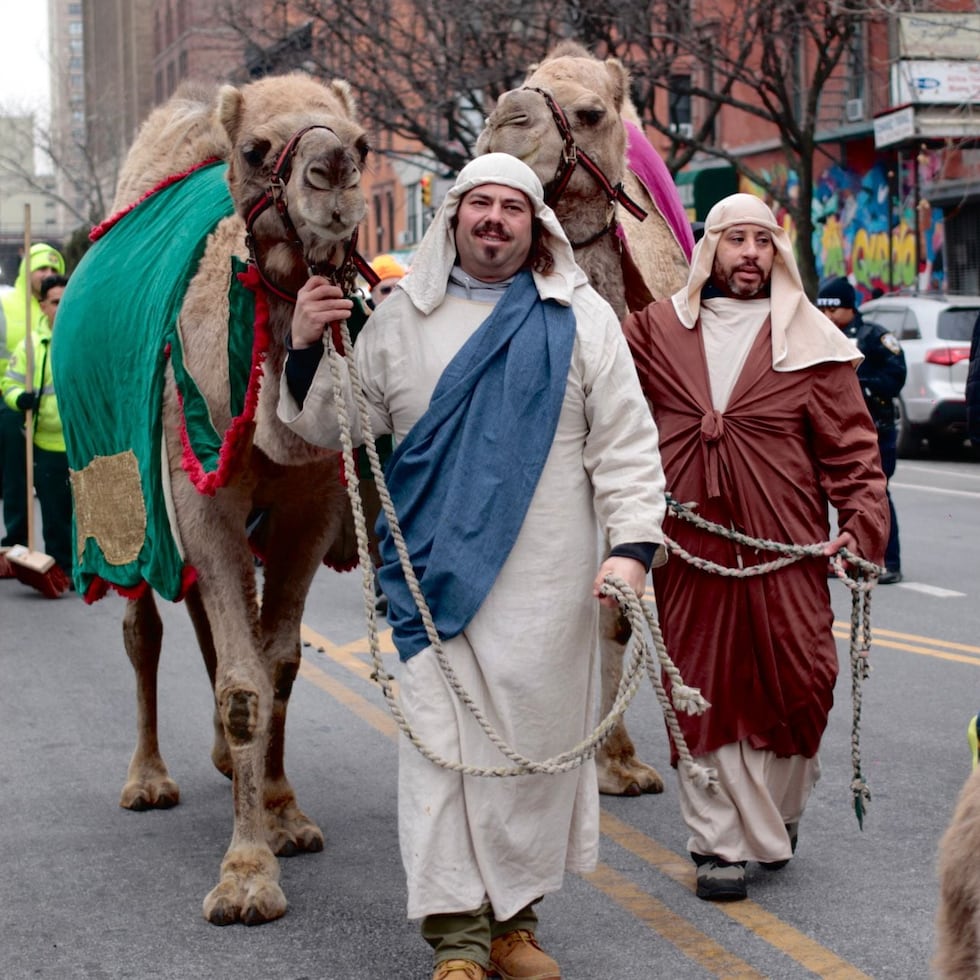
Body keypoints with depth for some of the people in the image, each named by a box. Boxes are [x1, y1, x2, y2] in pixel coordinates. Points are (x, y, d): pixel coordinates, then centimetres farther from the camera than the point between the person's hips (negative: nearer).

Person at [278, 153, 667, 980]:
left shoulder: (580, 317, 5)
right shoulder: (400, 317, 10)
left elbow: (625, 441, 3)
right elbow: (341, 427, 14)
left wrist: (633, 544, -8)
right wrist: (308, 352, -3)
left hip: (546, 579, -1)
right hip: (434, 568, 1)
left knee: (537, 739, 4)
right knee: (442, 740, -2)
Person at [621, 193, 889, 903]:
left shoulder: (810, 342, 4)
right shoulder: (657, 331, 8)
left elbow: (851, 445, 2)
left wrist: (864, 525, -11)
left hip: (784, 552, -1)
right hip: (688, 549, 1)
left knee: (795, 685, 0)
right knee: (701, 692, 2)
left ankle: (779, 811, 27)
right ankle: (719, 843, 13)